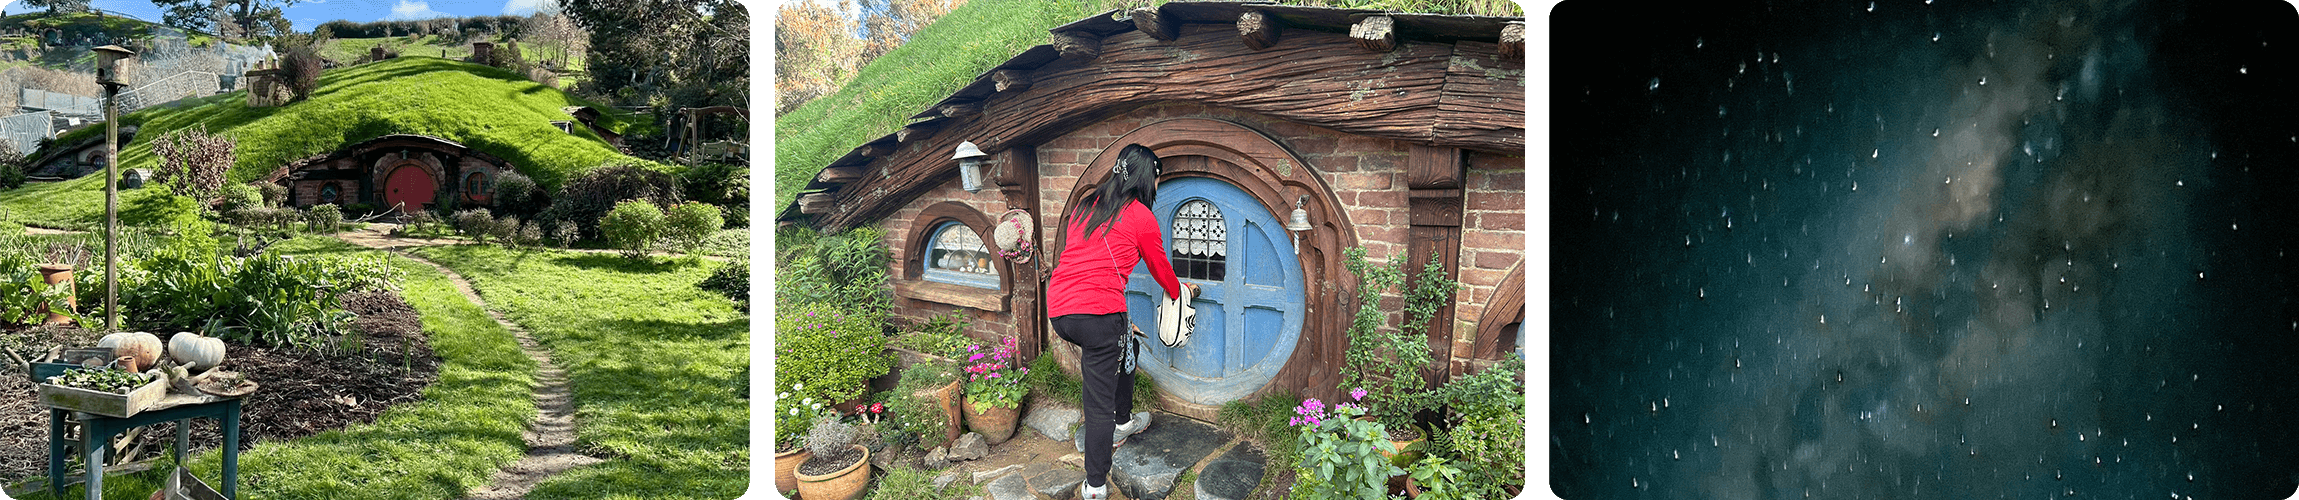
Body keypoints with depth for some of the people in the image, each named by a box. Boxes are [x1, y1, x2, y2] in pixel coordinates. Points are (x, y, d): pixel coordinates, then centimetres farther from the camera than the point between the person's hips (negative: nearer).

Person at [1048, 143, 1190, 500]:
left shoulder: (1084, 207, 19)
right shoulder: (1141, 217, 1)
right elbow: (1160, 268, 14)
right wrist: (1178, 293, 38)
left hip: (1057, 309, 7)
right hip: (1098, 312, -7)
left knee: (1123, 343, 32)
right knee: (1100, 402, 0)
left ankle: (1123, 421, 44)